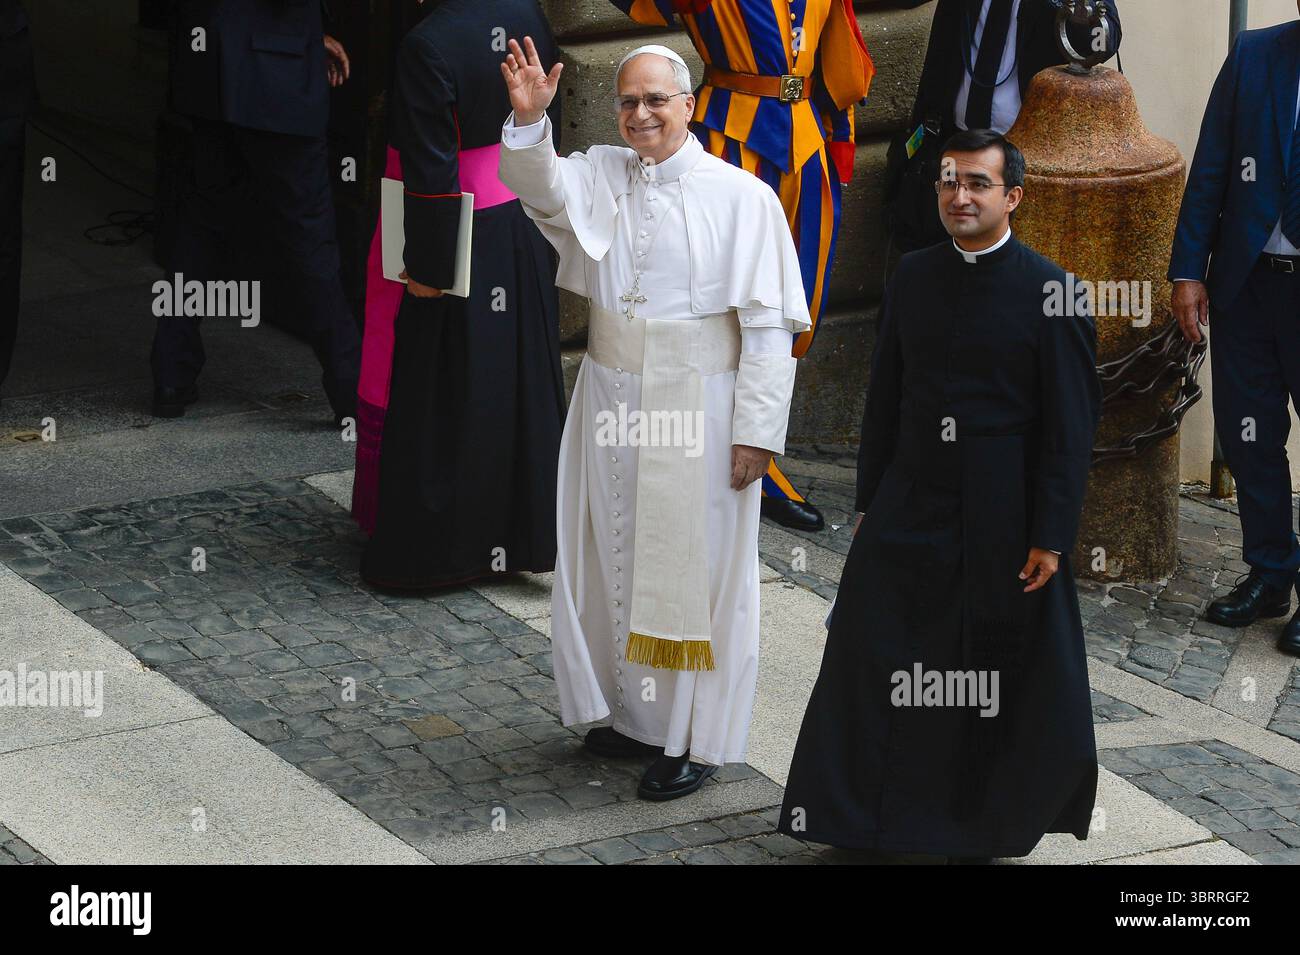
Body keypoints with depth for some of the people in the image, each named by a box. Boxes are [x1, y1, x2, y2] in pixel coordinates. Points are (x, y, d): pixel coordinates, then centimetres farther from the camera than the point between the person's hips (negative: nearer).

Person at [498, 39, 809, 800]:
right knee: (620, 559, 14)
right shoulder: (601, 175, 3)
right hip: (614, 403, 5)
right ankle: (640, 713, 31)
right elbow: (540, 187, -17)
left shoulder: (741, 196, -9)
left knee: (694, 567, 2)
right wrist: (529, 119, -36)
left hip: (700, 408, -5)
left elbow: (768, 325, -10)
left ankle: (697, 738, 13)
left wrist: (756, 430, -14)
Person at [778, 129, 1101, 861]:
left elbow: (1071, 424, -9)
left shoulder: (1051, 292, -9)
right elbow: (885, 396, 10)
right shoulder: (913, 276, 5)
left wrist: (1052, 534, -12)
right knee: (869, 661, 3)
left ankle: (990, 826, 25)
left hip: (1005, 520, -4)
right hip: (909, 509, 4)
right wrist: (869, 499, 9)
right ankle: (853, 812, 16)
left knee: (1008, 682, 8)